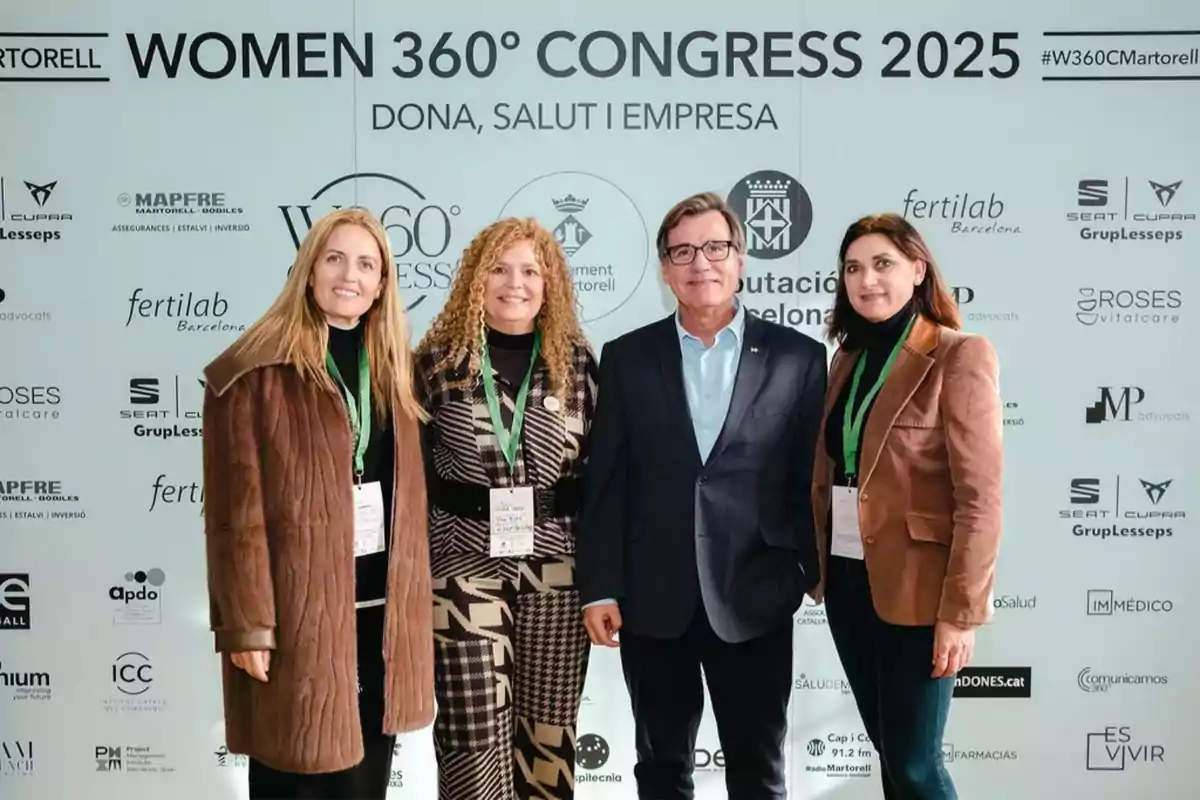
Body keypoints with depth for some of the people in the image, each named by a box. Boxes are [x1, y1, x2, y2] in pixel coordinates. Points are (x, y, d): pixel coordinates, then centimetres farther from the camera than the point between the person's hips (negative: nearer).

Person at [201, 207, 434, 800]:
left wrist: (411, 600, 9)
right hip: (298, 607, -6)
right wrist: (247, 622, -16)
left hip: (381, 605, 6)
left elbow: (406, 494, 12)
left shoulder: (391, 369, 11)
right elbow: (235, 507, -12)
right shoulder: (257, 369, -9)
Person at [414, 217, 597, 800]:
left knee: (548, 732, 10)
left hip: (557, 566, 2)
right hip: (464, 567, -1)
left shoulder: (576, 362, 4)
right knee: (474, 734, 1)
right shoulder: (439, 359, 0)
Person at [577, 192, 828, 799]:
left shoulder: (798, 357, 0)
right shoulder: (627, 357, 3)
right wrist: (599, 587, -3)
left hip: (754, 599, -1)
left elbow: (812, 477, 3)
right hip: (653, 599, 1)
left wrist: (813, 570, 0)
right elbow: (605, 482, 1)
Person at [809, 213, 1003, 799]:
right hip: (848, 582, 6)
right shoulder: (849, 357, 11)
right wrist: (818, 568, 10)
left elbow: (979, 498, -14)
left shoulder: (960, 356, -10)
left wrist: (961, 612, -17)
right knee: (888, 751, 16)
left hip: (915, 590, -6)